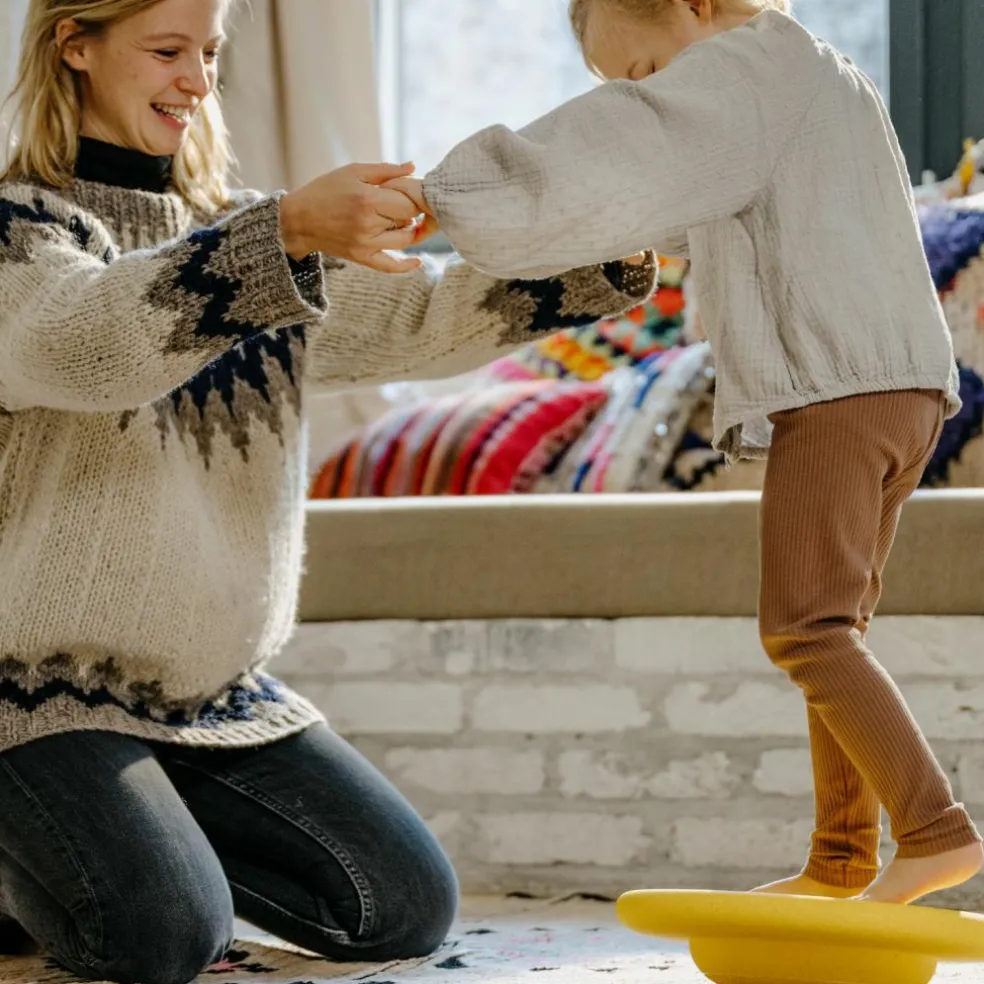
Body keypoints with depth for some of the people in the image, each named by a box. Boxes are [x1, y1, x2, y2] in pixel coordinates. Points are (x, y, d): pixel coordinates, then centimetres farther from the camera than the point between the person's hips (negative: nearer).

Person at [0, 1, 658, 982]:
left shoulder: (242, 231, 13)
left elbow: (416, 321, 1)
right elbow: (86, 341, -31)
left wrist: (605, 260, -16)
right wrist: (289, 233, -44)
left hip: (215, 686, 7)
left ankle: (167, 831, 20)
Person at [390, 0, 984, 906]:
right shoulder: (833, 78, 26)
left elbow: (615, 148, -16)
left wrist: (447, 191, -15)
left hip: (833, 388, -10)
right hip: (909, 383, 10)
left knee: (806, 627, -13)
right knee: (832, 629, 13)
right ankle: (843, 856, 15)